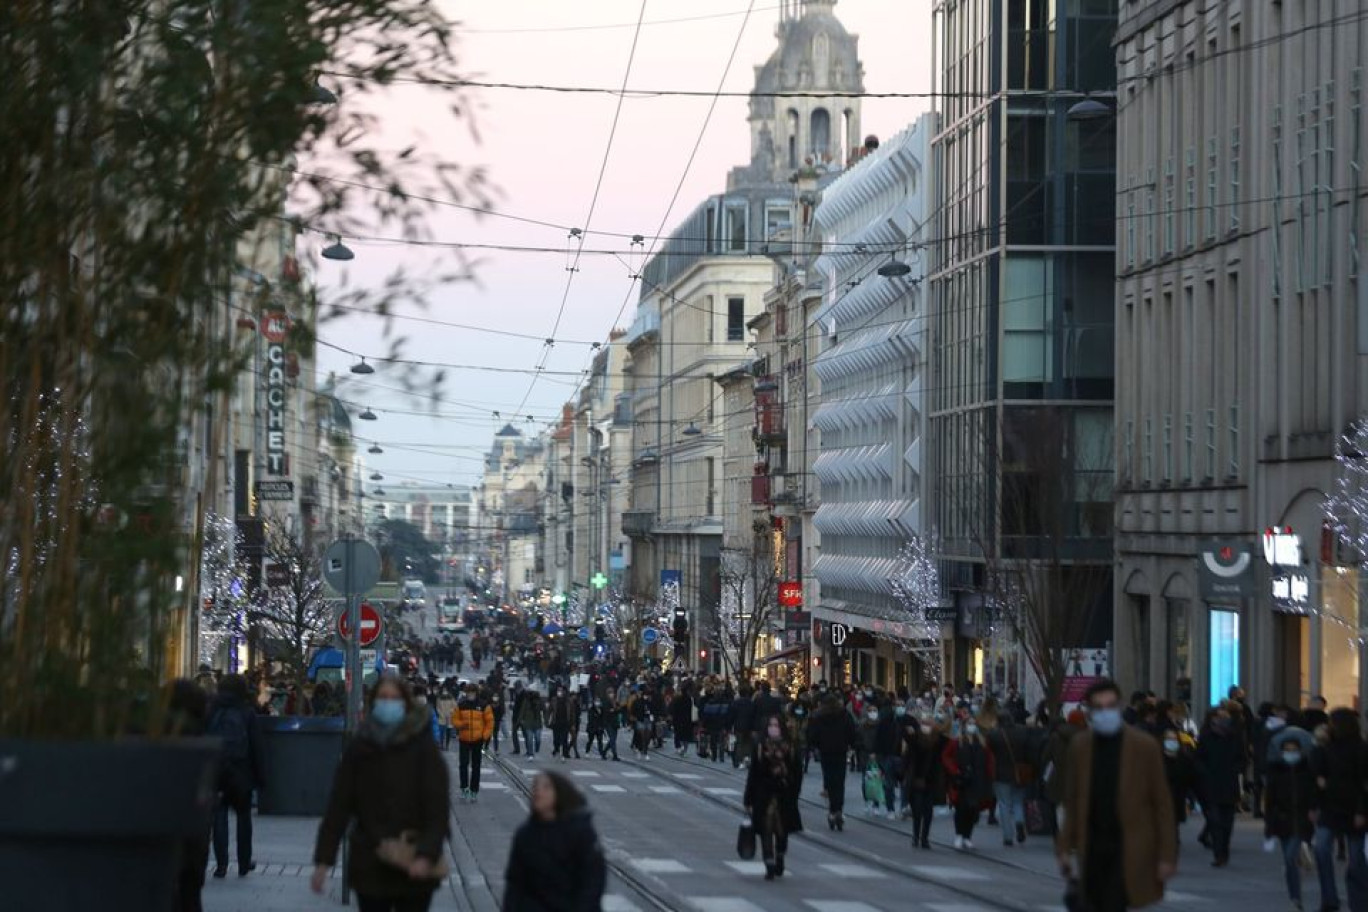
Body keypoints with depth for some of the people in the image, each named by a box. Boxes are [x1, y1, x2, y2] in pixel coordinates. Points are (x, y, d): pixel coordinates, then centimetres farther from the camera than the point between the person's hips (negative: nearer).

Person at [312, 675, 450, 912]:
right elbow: (338, 805, 2)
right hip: (369, 868, 2)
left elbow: (438, 808, -11)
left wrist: (426, 855, -24)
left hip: (413, 870, -2)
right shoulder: (359, 747, 1)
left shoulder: (423, 747, -6)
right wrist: (323, 859, -2)